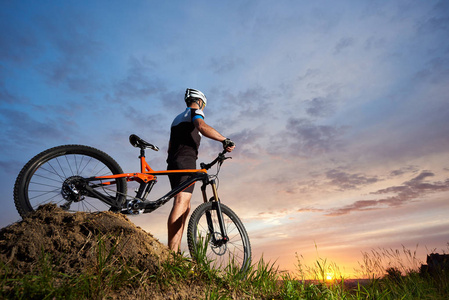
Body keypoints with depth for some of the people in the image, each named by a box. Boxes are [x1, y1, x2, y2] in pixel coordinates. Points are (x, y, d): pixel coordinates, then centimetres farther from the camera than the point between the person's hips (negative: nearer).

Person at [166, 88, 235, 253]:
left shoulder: (177, 118, 33)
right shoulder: (195, 111, 7)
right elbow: (202, 126, -18)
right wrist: (225, 140, -25)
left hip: (172, 163, 9)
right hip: (186, 161, -8)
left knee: (185, 207, 9)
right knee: (181, 202, -20)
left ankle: (175, 253, 6)